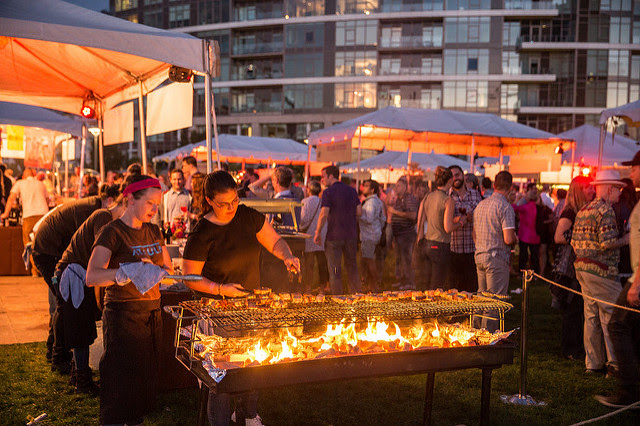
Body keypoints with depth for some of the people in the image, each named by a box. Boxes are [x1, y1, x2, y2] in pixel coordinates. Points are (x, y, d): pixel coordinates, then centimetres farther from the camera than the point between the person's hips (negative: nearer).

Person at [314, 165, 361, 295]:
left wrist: (318, 232, -10)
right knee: (352, 267, 17)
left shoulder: (328, 192, -10)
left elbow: (324, 214, -18)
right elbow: (359, 211, 6)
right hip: (351, 234, 5)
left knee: (335, 270, 3)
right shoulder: (352, 190, 8)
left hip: (334, 235, -5)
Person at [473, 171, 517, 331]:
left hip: (479, 256, 8)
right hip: (497, 258, -7)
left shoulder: (480, 205, 11)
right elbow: (508, 239, -18)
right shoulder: (505, 207, -12)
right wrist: (515, 239, 3)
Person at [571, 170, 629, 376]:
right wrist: (626, 239, -5)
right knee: (612, 315, -1)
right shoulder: (605, 210, -13)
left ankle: (594, 363, 16)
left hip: (582, 268, 9)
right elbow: (607, 243, -21)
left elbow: (574, 241, 15)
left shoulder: (583, 211, 14)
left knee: (591, 316, 12)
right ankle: (615, 362, 2)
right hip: (602, 271, -9)